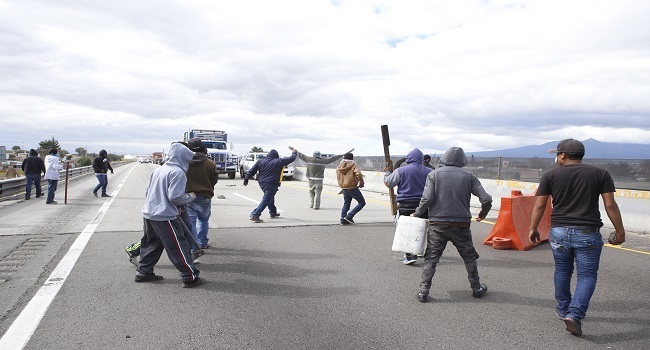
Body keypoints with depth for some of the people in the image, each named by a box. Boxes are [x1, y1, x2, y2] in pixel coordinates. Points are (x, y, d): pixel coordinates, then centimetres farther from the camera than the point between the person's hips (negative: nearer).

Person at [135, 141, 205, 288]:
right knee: (179, 247, -2)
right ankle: (190, 277, 2)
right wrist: (190, 196, -4)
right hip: (165, 217, -9)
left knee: (151, 243, 21)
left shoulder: (158, 170, 13)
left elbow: (148, 191, 19)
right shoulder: (178, 172, -14)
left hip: (149, 213, 9)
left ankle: (143, 272, 29)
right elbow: (175, 197, -21)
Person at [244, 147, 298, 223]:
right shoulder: (279, 162, -2)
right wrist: (294, 152, 25)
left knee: (270, 198, 24)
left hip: (262, 183, 7)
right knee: (266, 200, -8)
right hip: (272, 185, -7)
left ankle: (273, 213, 36)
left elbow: (252, 171, 8)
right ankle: (255, 215, -17)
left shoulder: (260, 161, 8)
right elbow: (291, 159, 6)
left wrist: (246, 179, 16)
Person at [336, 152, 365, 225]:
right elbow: (358, 174, -22)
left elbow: (338, 178, 14)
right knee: (362, 203, 4)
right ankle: (349, 216, -5)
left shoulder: (339, 166, 8)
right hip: (353, 188, -6)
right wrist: (361, 183, -8)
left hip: (344, 188, 6)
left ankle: (343, 219, 15)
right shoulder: (353, 165, -9)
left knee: (346, 203, 23)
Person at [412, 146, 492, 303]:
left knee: (431, 258, 7)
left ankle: (423, 291, 4)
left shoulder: (434, 174, -1)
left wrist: (417, 214, 2)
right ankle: (477, 288, 29)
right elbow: (486, 199, -3)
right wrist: (483, 214, 15)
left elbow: (427, 199, -12)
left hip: (437, 224, 0)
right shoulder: (468, 176, 2)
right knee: (469, 257, 19)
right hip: (461, 225, 1)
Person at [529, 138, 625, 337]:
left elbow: (539, 205, -1)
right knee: (587, 275, 5)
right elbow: (610, 205, -3)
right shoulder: (600, 174, 1)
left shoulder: (550, 175, 1)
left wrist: (533, 229, 7)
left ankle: (563, 310, 29)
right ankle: (574, 314, -9)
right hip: (588, 233, -1)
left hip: (559, 232, 1)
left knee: (562, 272, 17)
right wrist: (620, 231, 5)